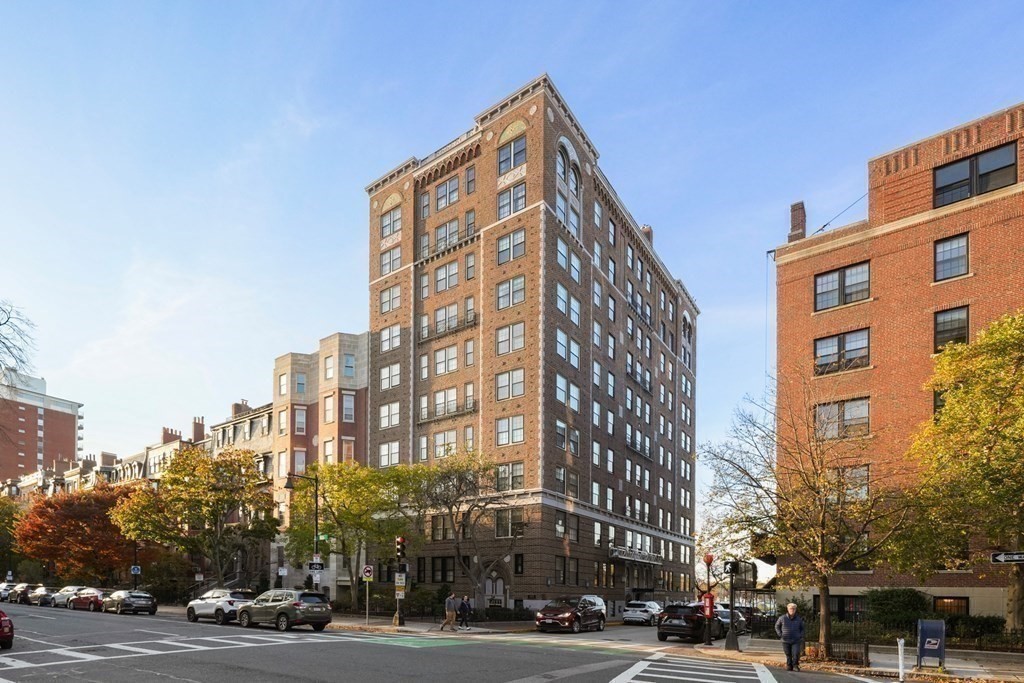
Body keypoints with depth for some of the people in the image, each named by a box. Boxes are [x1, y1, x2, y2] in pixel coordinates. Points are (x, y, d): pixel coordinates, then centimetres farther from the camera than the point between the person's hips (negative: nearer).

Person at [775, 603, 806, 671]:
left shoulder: (799, 619, 3)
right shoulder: (782, 618, -1)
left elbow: (802, 628, 19)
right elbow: (777, 626, 13)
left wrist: (801, 636, 5)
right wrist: (780, 635, 2)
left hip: (796, 640, 0)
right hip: (786, 640, 0)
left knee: (796, 654, -12)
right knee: (788, 655, 4)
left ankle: (796, 665, 11)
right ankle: (789, 666, 20)